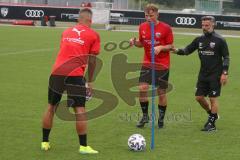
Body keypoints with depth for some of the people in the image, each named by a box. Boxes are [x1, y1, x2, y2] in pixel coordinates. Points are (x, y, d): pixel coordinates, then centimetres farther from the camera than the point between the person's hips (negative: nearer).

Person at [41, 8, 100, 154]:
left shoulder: (66, 32, 20)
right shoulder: (93, 35, 6)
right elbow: (92, 60, 5)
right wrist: (90, 81, 14)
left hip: (57, 72, 5)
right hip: (75, 74, -5)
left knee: (51, 107, 16)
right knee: (80, 110, -1)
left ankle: (45, 142, 22)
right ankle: (83, 146, 0)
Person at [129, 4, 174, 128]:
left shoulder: (165, 28, -10)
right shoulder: (142, 27, 2)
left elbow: (171, 46, -5)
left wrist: (161, 48, -23)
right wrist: (135, 42, -8)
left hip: (162, 65, -3)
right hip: (147, 63, 3)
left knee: (161, 92, 3)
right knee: (142, 88, -10)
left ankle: (161, 119, 19)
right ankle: (145, 116, 7)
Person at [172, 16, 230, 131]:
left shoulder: (220, 40, -8)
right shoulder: (199, 40, 6)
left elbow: (226, 58, -5)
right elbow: (187, 50, 9)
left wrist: (224, 73, -12)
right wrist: (177, 51, -12)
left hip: (215, 75, -6)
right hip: (203, 74, 6)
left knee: (213, 98, -4)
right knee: (199, 97, 6)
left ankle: (212, 123, 5)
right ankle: (212, 115, 28)